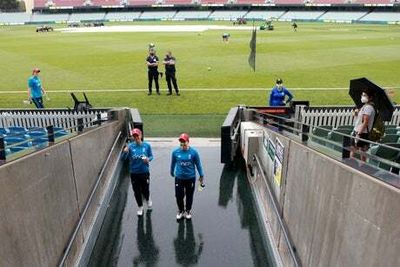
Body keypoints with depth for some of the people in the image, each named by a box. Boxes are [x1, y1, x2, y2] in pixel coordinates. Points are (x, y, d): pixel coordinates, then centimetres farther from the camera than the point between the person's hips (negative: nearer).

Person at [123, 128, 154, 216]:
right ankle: (140, 207, 36)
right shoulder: (130, 146, -8)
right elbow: (124, 158, -13)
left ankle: (148, 200, 44)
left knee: (145, 190, 7)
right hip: (134, 173, 1)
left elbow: (151, 156, 2)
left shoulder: (147, 145, -6)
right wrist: (125, 152, -34)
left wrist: (148, 159, -21)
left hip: (144, 172, -1)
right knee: (137, 191, 12)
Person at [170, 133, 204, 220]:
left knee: (189, 196, 13)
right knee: (179, 196, 5)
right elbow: (173, 163, 9)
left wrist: (201, 175, 4)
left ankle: (188, 211, 36)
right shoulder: (175, 152, -7)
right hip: (179, 178, 1)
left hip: (190, 178, -1)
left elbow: (198, 164, -2)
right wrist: (172, 173, 21)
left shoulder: (193, 152, -11)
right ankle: (180, 211, 31)